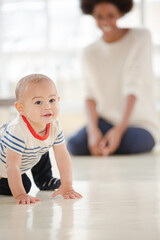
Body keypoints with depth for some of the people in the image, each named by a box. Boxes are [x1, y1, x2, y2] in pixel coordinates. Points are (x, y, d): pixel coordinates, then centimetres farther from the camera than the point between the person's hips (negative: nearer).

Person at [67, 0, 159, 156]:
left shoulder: (140, 38, -5)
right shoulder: (90, 53, 6)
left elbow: (133, 88, -14)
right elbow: (91, 96, -2)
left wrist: (119, 129, -25)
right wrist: (93, 130, -22)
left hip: (140, 123, -2)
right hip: (106, 120, 2)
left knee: (126, 143, -35)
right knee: (74, 145, -27)